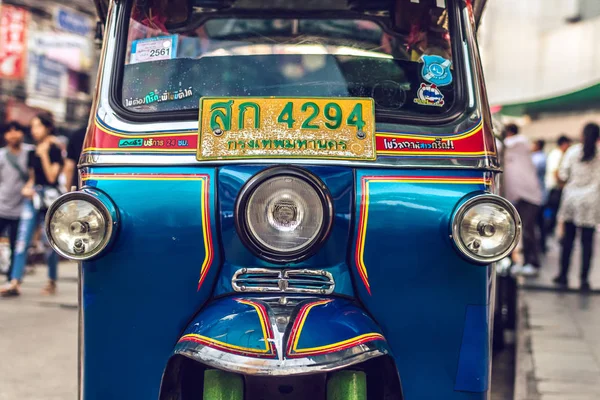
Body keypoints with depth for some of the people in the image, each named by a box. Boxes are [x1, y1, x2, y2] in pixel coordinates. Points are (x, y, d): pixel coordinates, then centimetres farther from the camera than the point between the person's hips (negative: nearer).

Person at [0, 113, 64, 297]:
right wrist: (26, 188, 1)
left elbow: (52, 177, -13)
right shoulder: (32, 153, 13)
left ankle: (52, 281, 18)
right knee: (22, 240, -6)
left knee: (49, 242, 2)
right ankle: (15, 283, -10)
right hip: (33, 198, 6)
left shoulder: (55, 151, -5)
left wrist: (44, 154, -15)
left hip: (50, 198, -6)